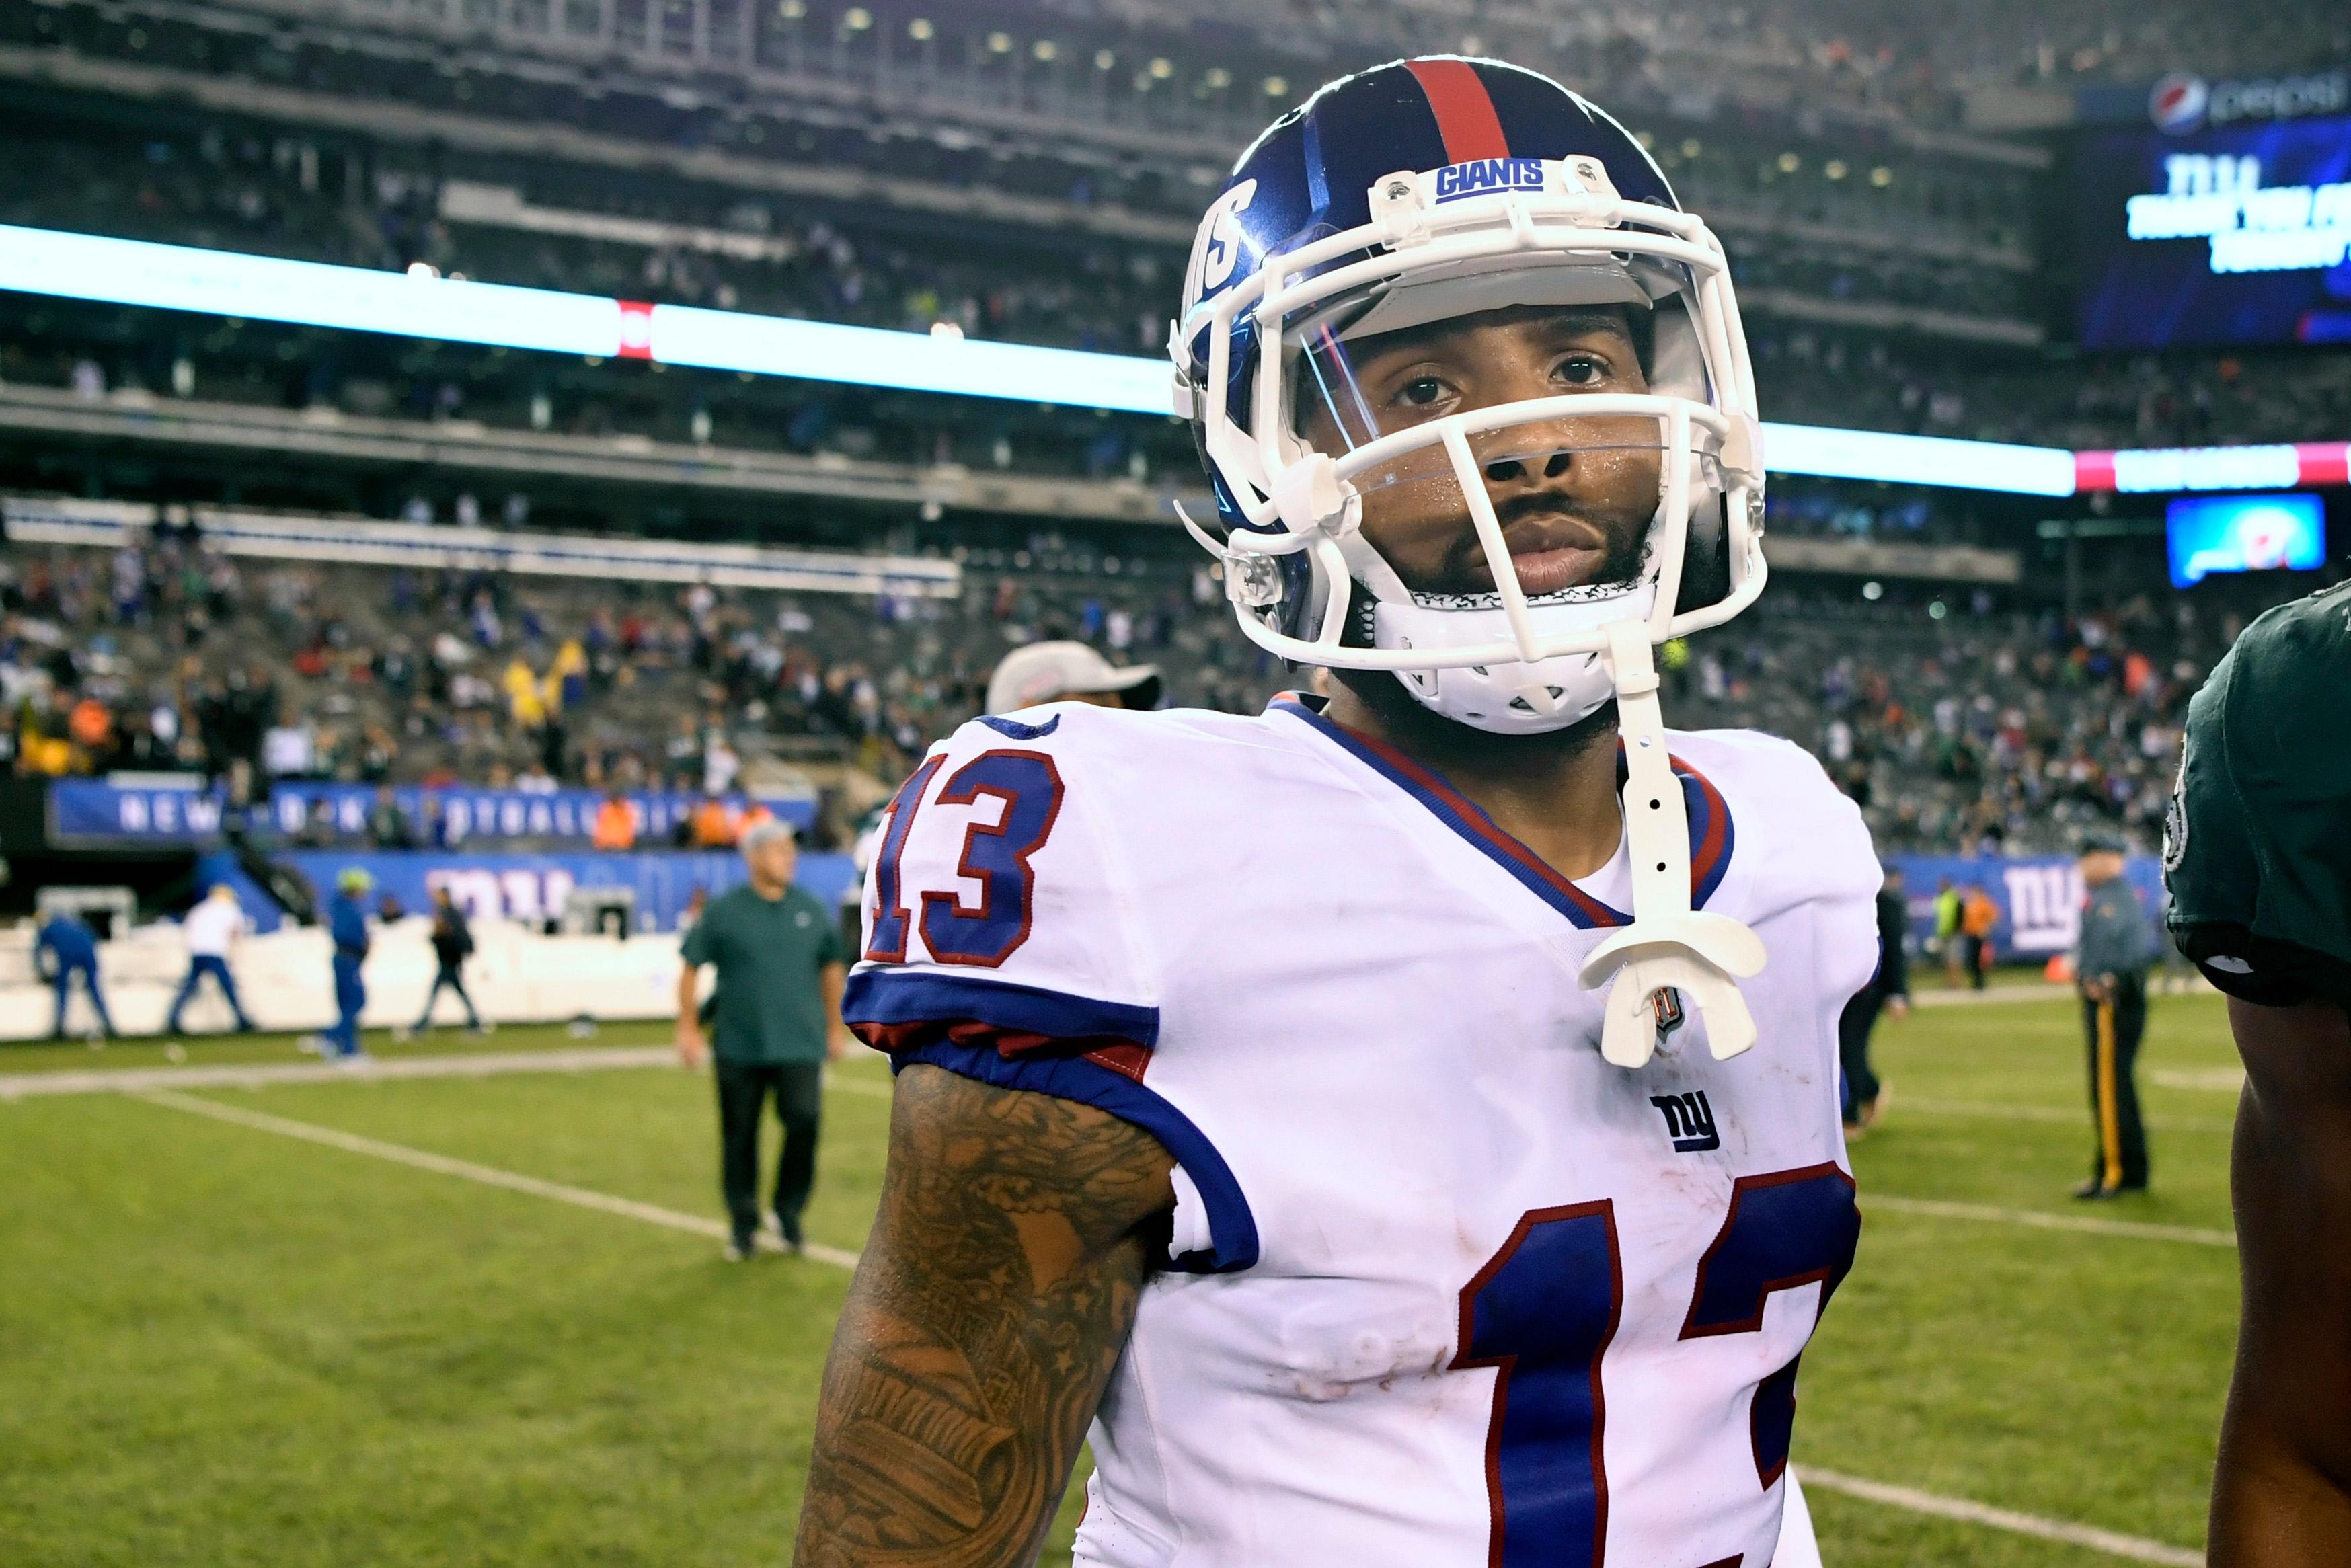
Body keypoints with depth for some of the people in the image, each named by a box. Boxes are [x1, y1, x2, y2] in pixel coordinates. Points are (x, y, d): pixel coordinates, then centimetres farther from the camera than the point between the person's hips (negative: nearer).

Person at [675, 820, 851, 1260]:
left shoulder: (811, 910, 7)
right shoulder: (724, 912, -1)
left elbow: (832, 967, 17)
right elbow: (691, 968, 4)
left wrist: (835, 1027, 18)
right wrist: (688, 1028, 0)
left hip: (800, 1044, 1)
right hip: (738, 1045, -1)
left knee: (804, 1120, -14)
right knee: (740, 1137, 5)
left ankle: (789, 1210, 6)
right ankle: (742, 1224, 20)